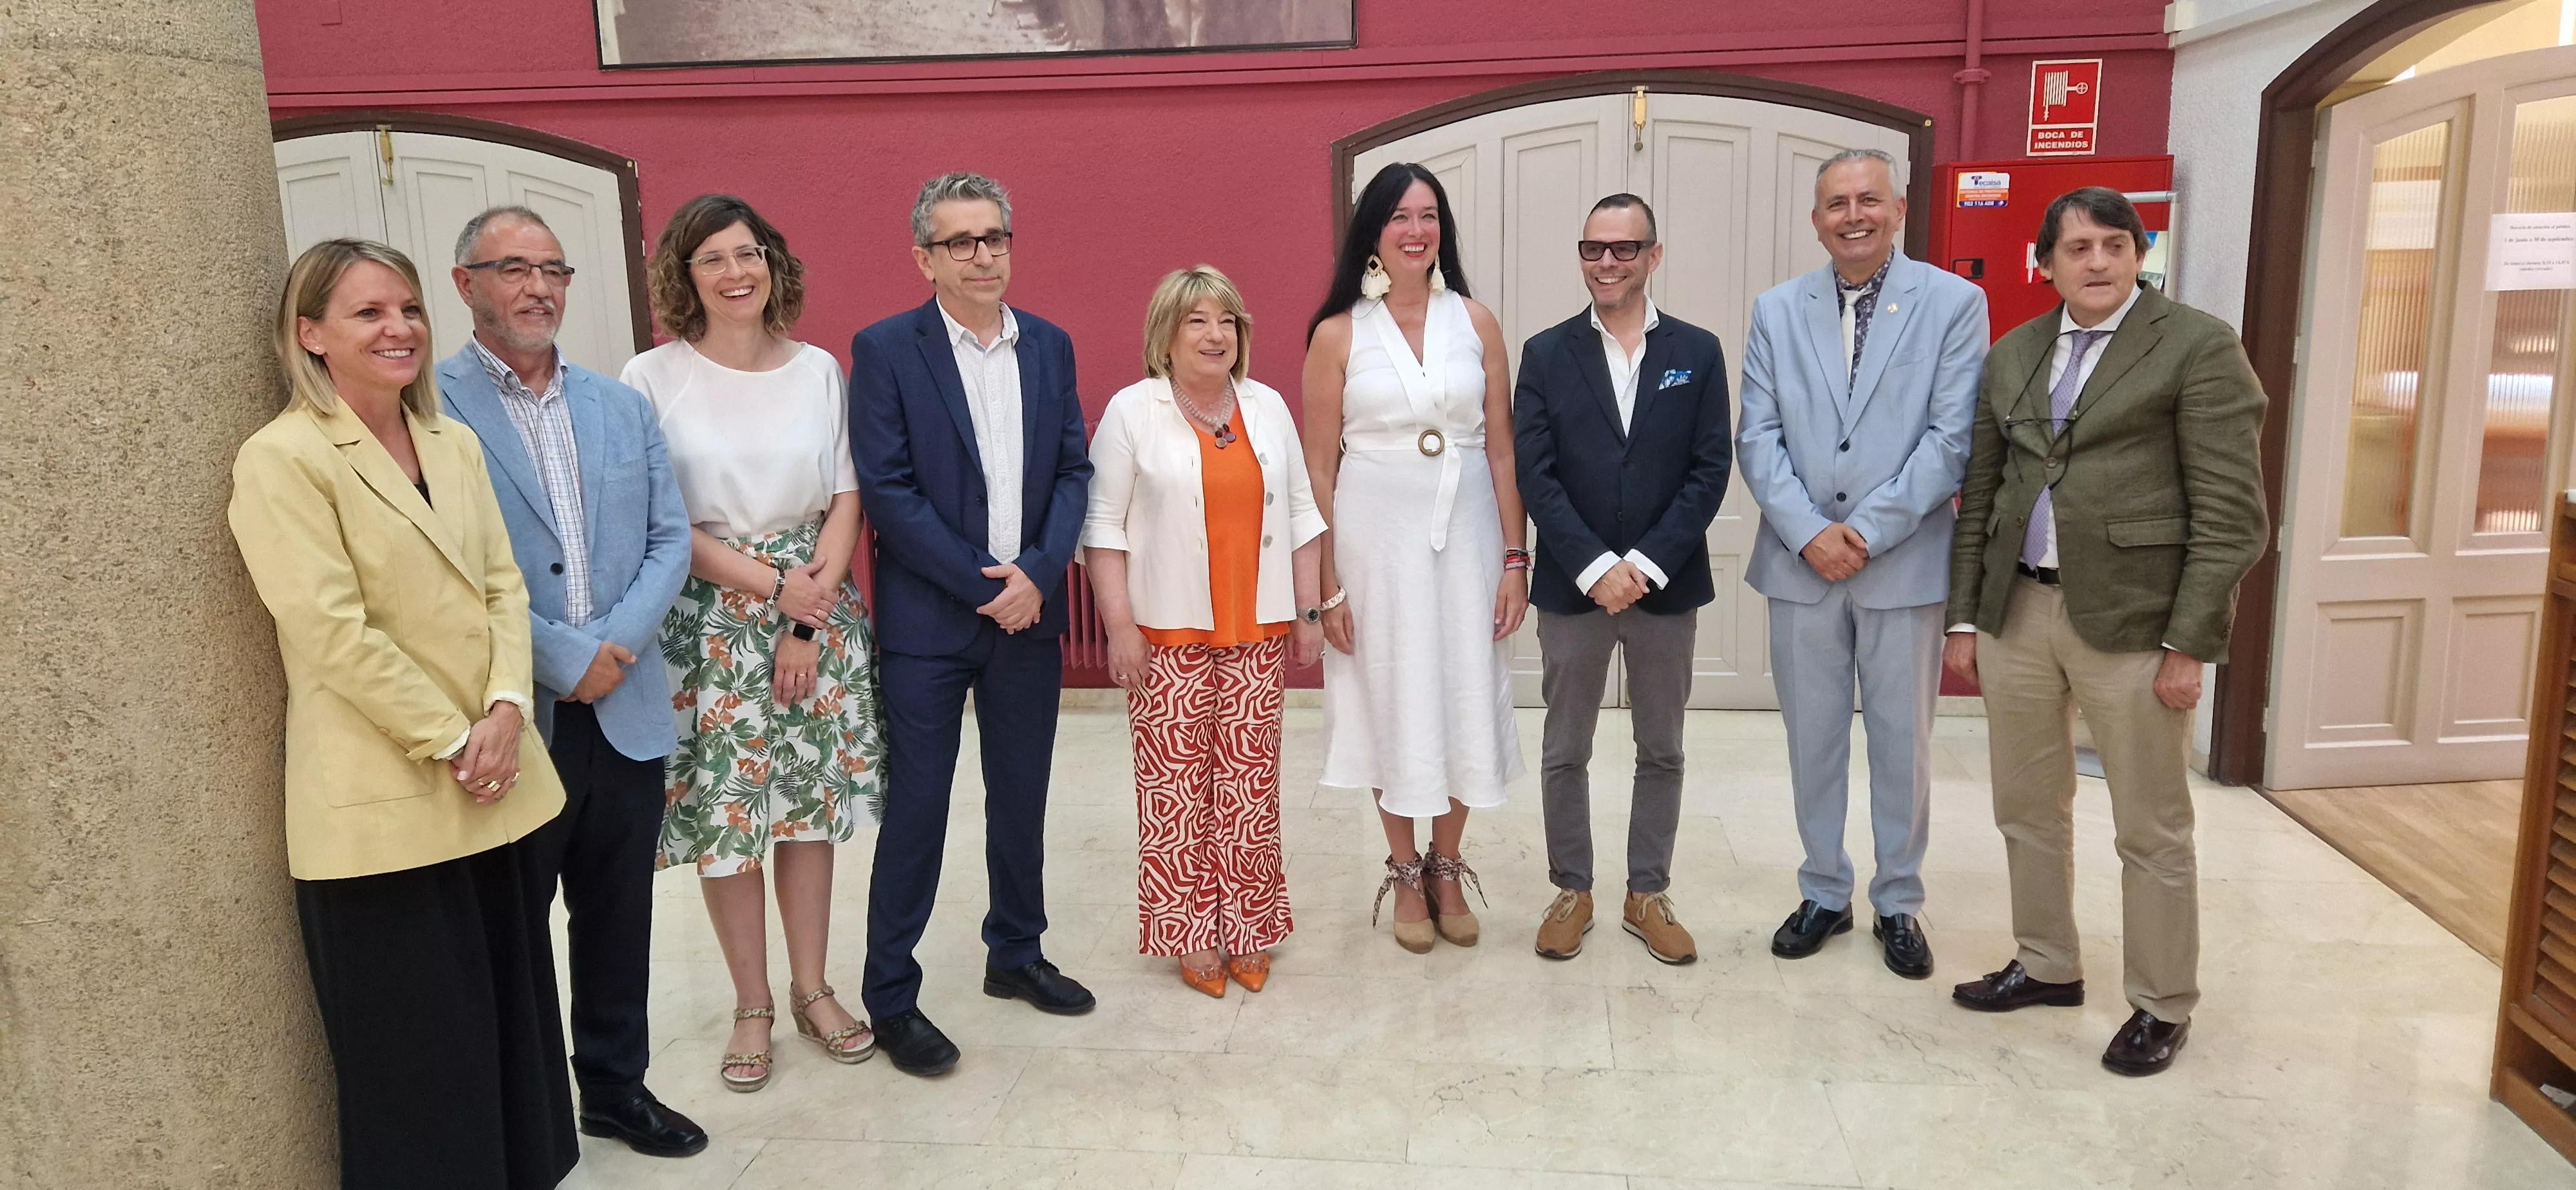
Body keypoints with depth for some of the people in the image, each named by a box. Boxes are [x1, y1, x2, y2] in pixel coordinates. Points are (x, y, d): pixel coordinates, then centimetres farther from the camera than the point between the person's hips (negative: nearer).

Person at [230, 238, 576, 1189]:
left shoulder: (454, 444, 11)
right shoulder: (283, 459, -10)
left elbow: (503, 585, 8)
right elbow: (333, 633, -16)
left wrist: (504, 709, -8)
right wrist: (453, 740, -14)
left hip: (490, 787, 7)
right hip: (382, 804, -6)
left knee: (508, 1021, 15)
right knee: (420, 1050, 5)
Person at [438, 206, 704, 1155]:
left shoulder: (623, 408, 11)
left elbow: (670, 540, 6)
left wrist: (615, 645, -9)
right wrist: (562, 659, -15)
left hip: (627, 712, 5)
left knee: (618, 921, 15)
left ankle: (617, 1085, 32)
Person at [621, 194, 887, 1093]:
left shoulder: (818, 370, 3)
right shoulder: (652, 378, -5)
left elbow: (846, 500, 3)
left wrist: (811, 613, -8)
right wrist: (769, 583, -13)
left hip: (819, 615, 2)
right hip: (709, 622, -2)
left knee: (813, 802, 9)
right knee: (725, 812, 3)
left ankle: (812, 989, 24)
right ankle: (752, 1007, 18)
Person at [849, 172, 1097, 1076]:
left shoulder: (1049, 346, 7)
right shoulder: (885, 350, -6)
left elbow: (1073, 469, 6)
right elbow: (887, 490, -12)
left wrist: (1038, 572, -10)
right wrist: (982, 586, -14)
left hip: (1029, 610, 4)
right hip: (927, 620, -4)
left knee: (1022, 799, 15)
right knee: (915, 808, 3)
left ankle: (1016, 955, 33)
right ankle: (891, 997, 16)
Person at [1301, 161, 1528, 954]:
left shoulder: (1476, 323, 2)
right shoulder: (1338, 334, -3)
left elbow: (1502, 449, 2)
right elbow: (1319, 466, -3)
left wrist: (1515, 559, -2)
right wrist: (1326, 583, -7)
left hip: (1465, 532, 2)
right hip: (1376, 536, -2)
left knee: (1464, 699, 9)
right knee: (1391, 702, 8)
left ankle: (1447, 870, 29)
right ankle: (1405, 874, 27)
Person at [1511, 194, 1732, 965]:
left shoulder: (1698, 352, 2)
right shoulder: (1546, 354, 0)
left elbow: (1711, 470, -4)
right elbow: (1534, 475, -6)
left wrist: (1647, 565, -14)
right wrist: (1594, 568, -16)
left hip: (1667, 586, 1)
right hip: (1571, 586, 0)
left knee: (1661, 751, 11)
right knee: (1565, 752, 9)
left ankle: (1648, 894, 26)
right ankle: (1572, 891, 26)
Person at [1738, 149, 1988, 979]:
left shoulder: (1954, 303, -2)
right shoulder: (1777, 311, 5)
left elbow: (1951, 438, -8)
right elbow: (1758, 438, 0)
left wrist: (1868, 532, -15)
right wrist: (1809, 532, -12)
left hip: (1905, 564, -2)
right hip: (1800, 564, 2)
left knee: (1903, 743, 9)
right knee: (1813, 740, 11)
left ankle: (1899, 904, 25)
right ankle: (1823, 894, 27)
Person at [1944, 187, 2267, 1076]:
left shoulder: (2198, 347, -5)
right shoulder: (2013, 355, 11)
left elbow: (2230, 512, -9)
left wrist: (2190, 644, -13)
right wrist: (1963, 619, 9)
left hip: (2132, 615, -5)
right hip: (2016, 610, 5)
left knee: (2151, 828, 6)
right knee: (2027, 809, 15)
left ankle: (2164, 1007, 22)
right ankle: (2047, 965, 33)